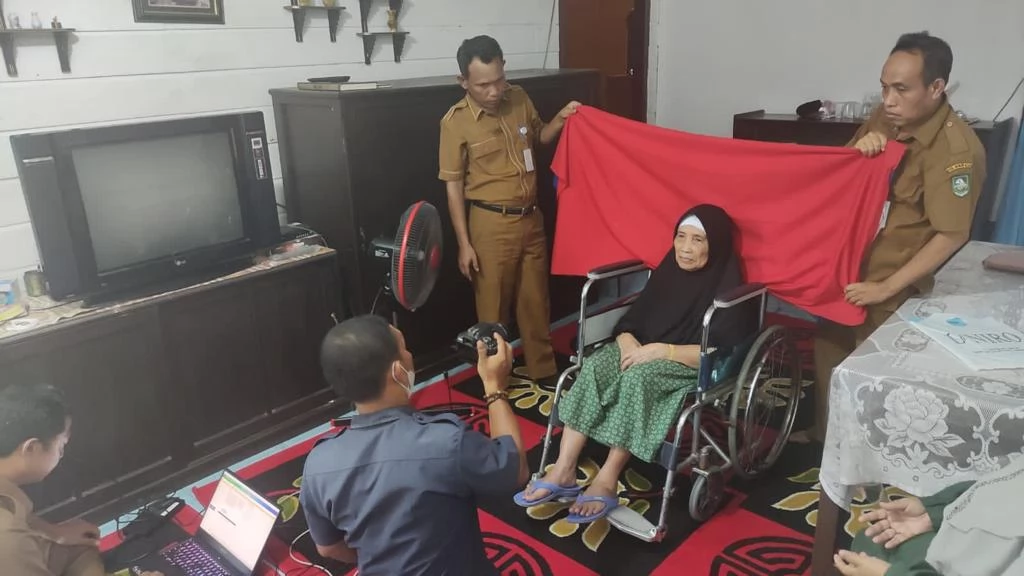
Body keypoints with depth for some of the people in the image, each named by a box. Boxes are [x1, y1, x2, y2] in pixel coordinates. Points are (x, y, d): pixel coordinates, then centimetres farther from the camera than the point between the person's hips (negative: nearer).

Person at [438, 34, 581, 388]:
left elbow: (539, 138, 21)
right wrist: (464, 243, -12)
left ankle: (543, 370, 31)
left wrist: (560, 119, 0)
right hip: (491, 225, -5)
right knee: (493, 307, 6)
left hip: (532, 218, 5)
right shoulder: (455, 122, -12)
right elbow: (453, 186, -9)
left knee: (536, 300, 15)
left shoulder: (519, 99, 2)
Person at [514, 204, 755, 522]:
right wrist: (628, 342, -15)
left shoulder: (727, 289, -11)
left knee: (639, 378, -36)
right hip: (642, 352, 6)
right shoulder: (667, 273, 7)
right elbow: (630, 320, 8)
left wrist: (660, 350, -26)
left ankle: (606, 482, -28)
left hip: (691, 367, -5)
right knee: (595, 366, -25)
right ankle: (564, 471, -27)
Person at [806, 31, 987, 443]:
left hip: (894, 288, -8)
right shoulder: (887, 118, -1)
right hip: (848, 266, 8)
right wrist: (858, 151, -14)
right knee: (829, 352, 20)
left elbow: (951, 236, -23)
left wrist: (885, 288, -24)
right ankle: (823, 432, 41)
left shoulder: (956, 148, -22)